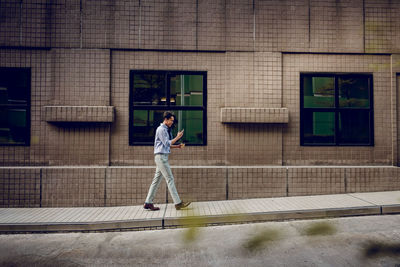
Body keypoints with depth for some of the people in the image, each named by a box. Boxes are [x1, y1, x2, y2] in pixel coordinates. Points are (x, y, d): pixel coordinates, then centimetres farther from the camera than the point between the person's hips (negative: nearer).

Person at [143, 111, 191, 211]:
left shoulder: (167, 130, 19)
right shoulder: (161, 129, -10)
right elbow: (167, 143, -14)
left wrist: (178, 146, 9)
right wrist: (177, 137, -10)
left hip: (163, 157, 9)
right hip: (161, 156, -9)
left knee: (157, 179, 9)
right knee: (170, 179, -9)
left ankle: (148, 202, 13)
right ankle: (178, 203, -6)